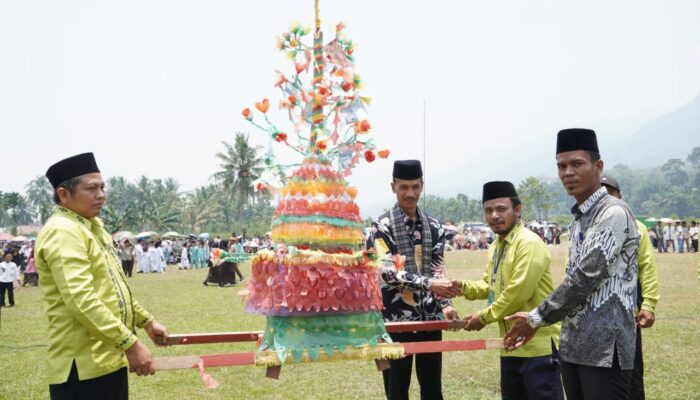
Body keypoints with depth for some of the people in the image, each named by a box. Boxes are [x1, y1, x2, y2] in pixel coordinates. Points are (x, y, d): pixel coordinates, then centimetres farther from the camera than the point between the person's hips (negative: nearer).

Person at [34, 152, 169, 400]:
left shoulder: (92, 228, 15)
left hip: (110, 358, 10)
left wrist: (147, 321, 23)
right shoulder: (63, 232, -17)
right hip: (84, 367, -10)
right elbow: (81, 300, -27)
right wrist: (130, 343, -27)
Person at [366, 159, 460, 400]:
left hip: (430, 319, 4)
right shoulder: (382, 226, -6)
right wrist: (429, 284, -28)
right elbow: (388, 271, -17)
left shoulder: (434, 227, 8)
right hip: (396, 320, -4)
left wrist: (445, 304, -13)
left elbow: (438, 270, 4)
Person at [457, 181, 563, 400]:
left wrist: (484, 317, -14)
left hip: (538, 345, -9)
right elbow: (490, 285, 21)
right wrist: (464, 287, 1)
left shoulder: (529, 243, -18)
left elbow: (518, 292, -24)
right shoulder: (496, 246, 12)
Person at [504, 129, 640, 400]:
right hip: (573, 345, 9)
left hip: (604, 347, -8)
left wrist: (537, 318, -11)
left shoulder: (613, 213, -13)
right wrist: (540, 319, 14)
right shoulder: (578, 219, 15)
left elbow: (586, 277, -19)